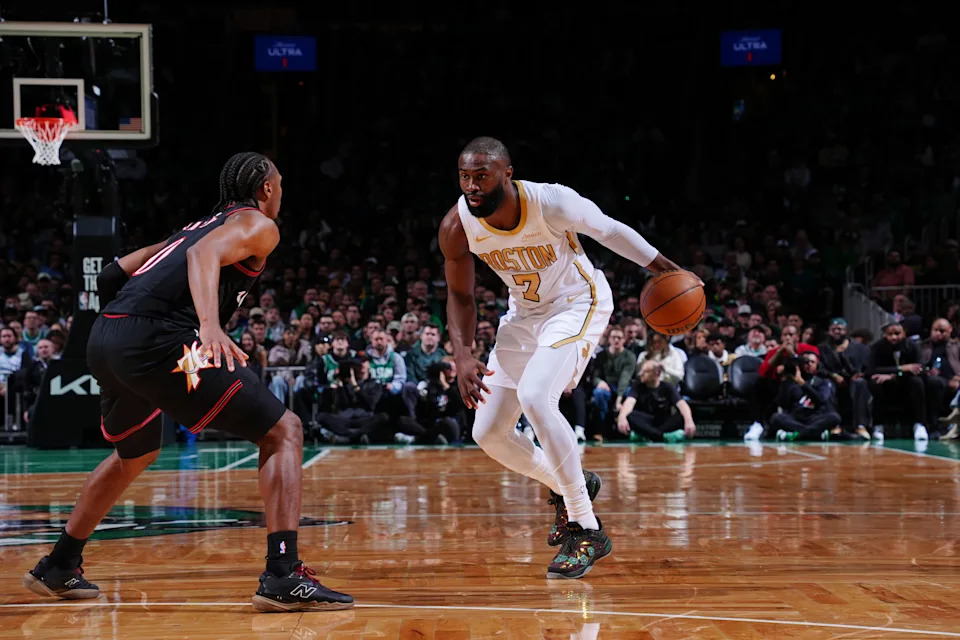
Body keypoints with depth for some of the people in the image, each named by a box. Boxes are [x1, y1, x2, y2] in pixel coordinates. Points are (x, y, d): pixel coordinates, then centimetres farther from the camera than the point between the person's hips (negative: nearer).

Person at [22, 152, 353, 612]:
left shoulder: (199, 225, 31)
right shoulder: (258, 225, 8)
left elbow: (110, 276, 30)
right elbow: (204, 255, -16)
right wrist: (209, 325, -31)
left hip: (103, 339, 9)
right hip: (153, 338, -9)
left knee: (136, 454, 34)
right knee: (282, 432, -3)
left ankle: (57, 568, 43)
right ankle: (284, 577, -16)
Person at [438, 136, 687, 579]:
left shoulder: (551, 202, -29)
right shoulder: (457, 227, -18)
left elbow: (608, 230, -10)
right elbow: (460, 296, -1)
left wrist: (664, 269, -5)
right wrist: (464, 356, -16)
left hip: (578, 302, -6)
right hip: (524, 313, 6)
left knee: (534, 397, -30)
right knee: (488, 433, 3)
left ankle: (587, 530, -19)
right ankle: (568, 487, 31)